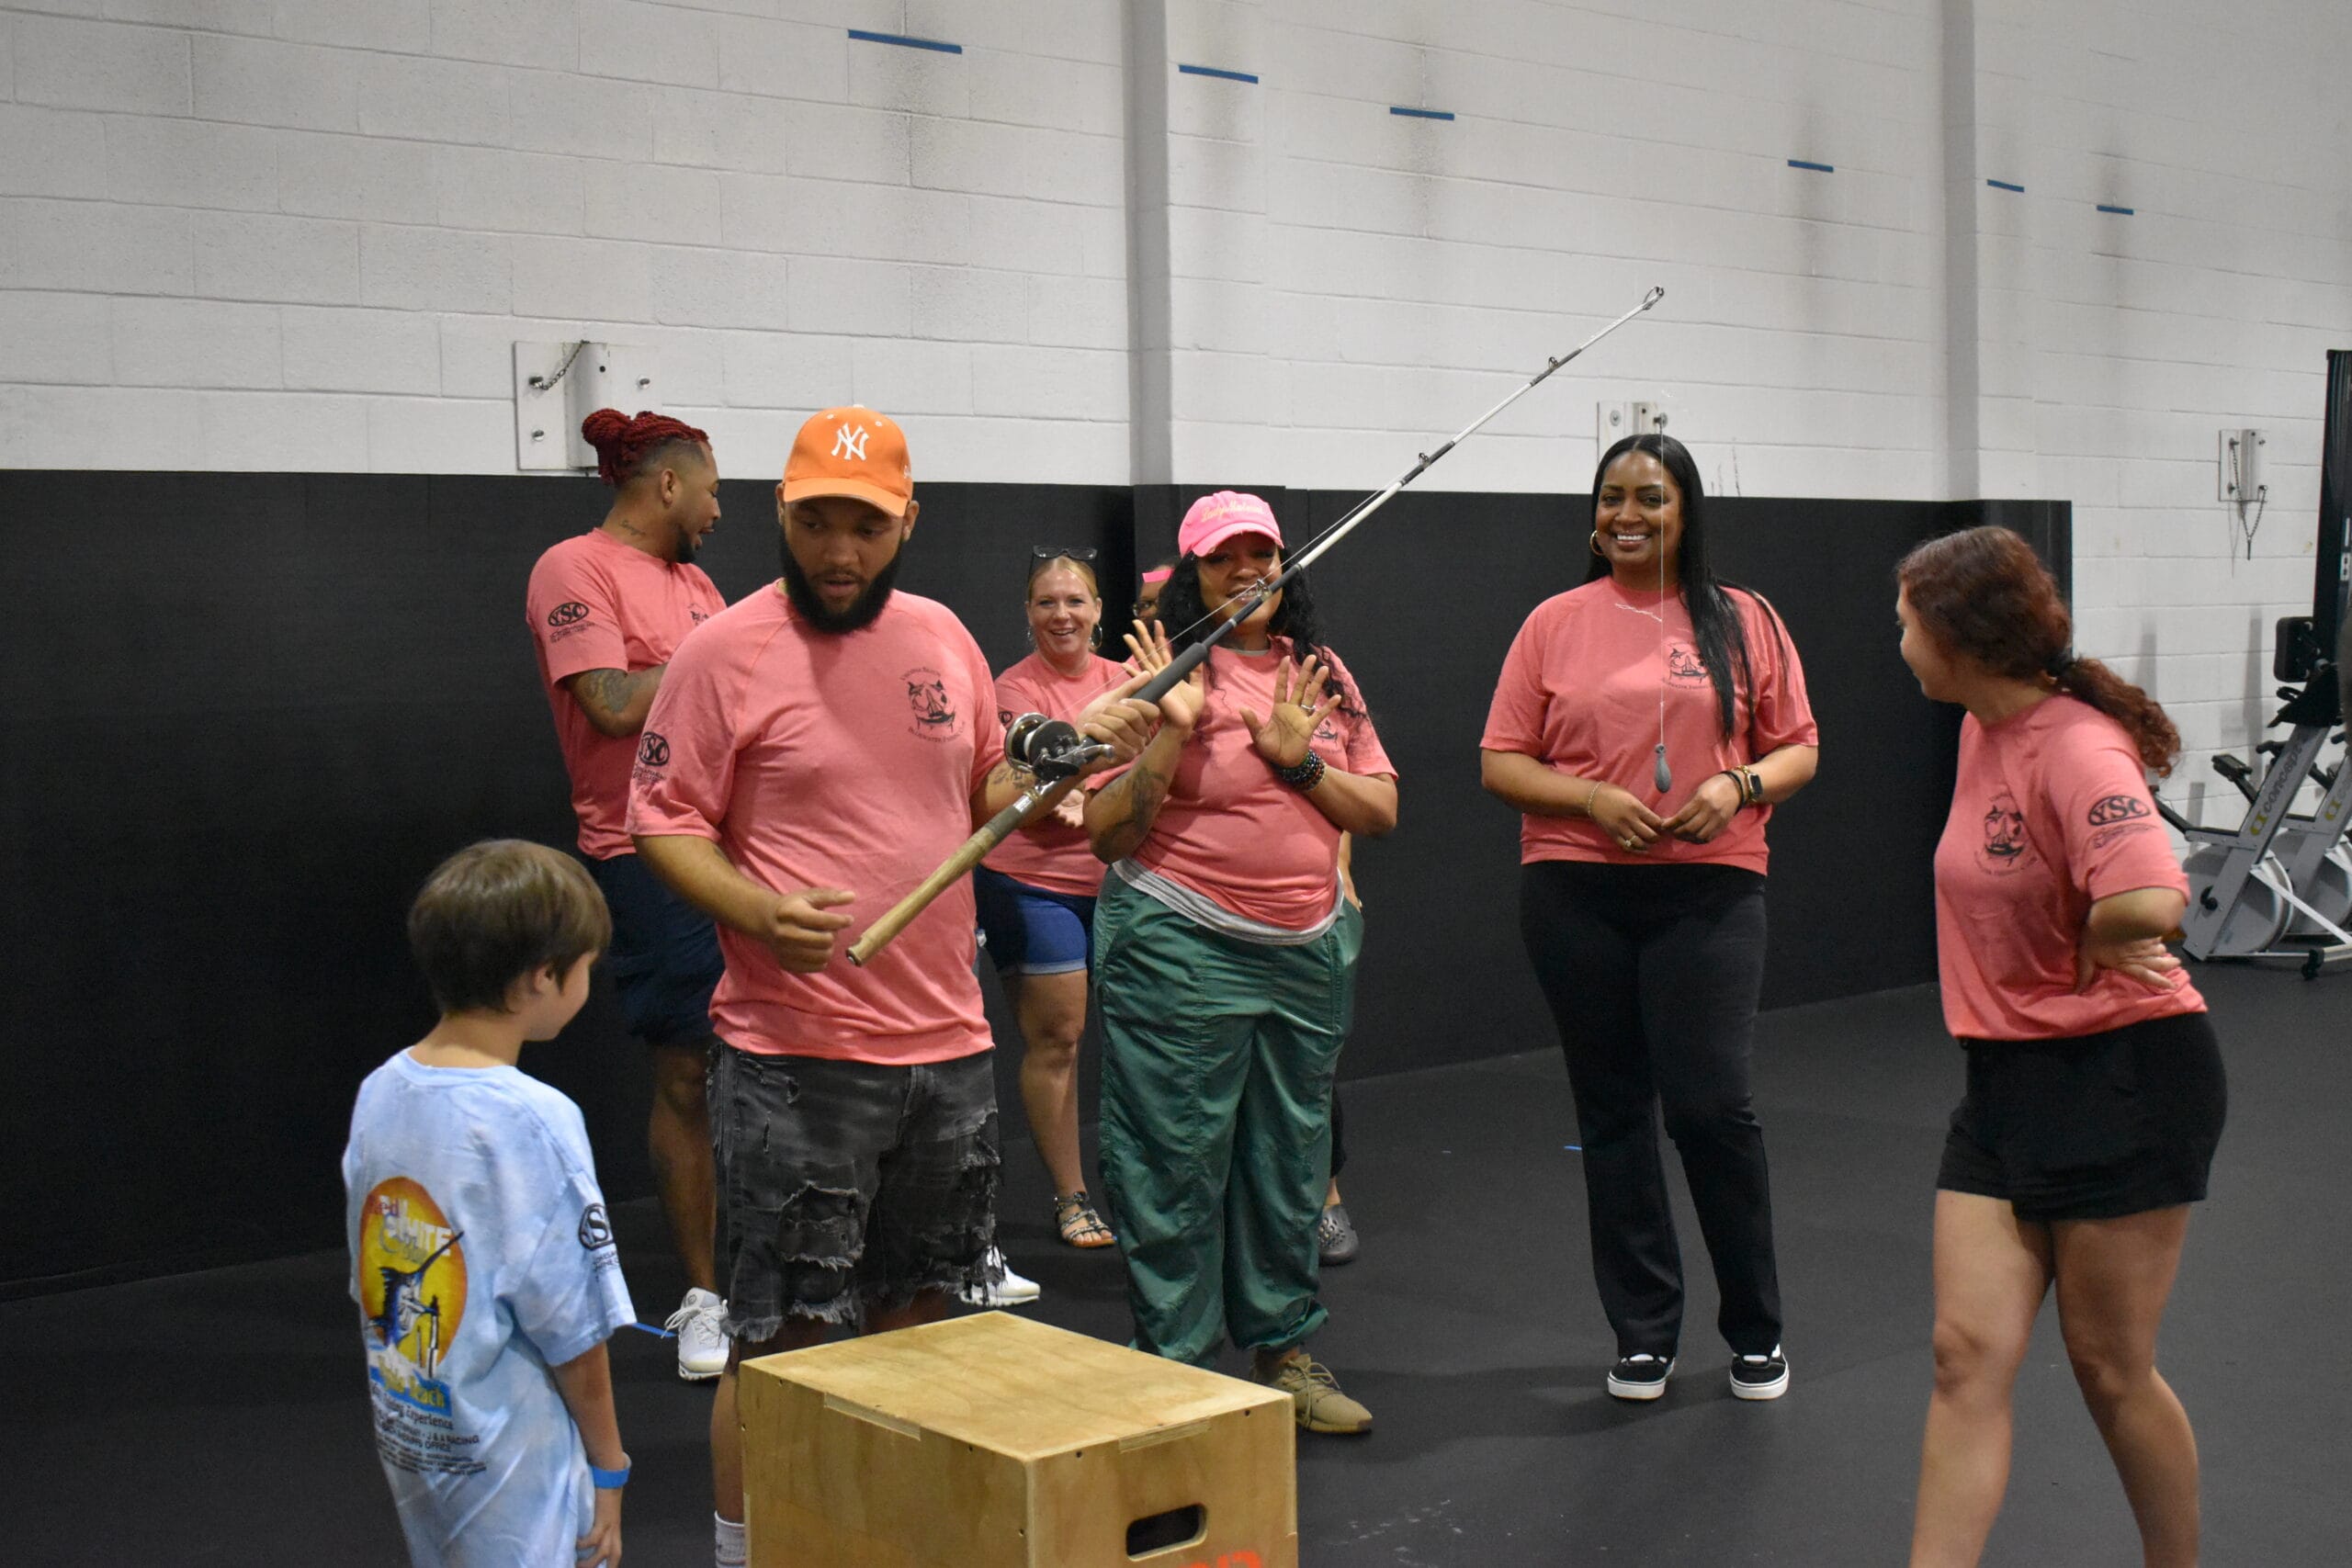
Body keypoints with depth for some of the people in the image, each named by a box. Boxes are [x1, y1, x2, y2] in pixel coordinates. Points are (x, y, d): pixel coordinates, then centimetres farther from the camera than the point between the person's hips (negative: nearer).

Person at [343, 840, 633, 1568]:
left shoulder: (378, 1093, -1)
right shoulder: (533, 1122, -22)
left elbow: (371, 1286, 8)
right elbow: (571, 1333, -17)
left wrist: (412, 1409, 19)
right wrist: (607, 1466, -4)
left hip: (405, 1437, 8)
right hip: (507, 1465, -7)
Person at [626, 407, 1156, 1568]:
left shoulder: (942, 636, 9)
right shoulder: (724, 652, -9)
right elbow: (664, 821, -8)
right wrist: (756, 910, -25)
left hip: (947, 1040, 6)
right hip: (794, 1058, -6)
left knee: (915, 1315, 18)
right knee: (780, 1341, 0)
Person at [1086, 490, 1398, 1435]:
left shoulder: (1323, 677, 11)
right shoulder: (1167, 673, -5)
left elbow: (1380, 812, 9)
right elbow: (1106, 836, -9)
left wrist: (1301, 758, -7)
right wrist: (1172, 732, -20)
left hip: (1308, 952, 6)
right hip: (1181, 955, -5)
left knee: (1291, 1158, 14)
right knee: (1176, 1161, -1)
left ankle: (1282, 1348, 27)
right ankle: (1174, 1365, 12)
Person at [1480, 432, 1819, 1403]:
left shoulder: (1742, 621, 7)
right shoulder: (1556, 623, 6)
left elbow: (1798, 748, 9)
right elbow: (1500, 762, 4)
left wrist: (1739, 785, -11)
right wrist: (1593, 798, -12)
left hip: (1709, 892, -1)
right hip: (1575, 894, 1)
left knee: (1711, 1104, -8)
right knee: (1612, 1112, 8)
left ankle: (1756, 1332, 13)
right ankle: (1643, 1333, 22)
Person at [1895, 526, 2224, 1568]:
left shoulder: (2076, 747, -20)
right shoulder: (1983, 731, 8)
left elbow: (2147, 903, -37)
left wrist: (2094, 951, -16)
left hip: (2125, 1080, -8)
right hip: (2008, 1081, 8)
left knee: (2111, 1370, 6)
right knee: (1968, 1356, 1)